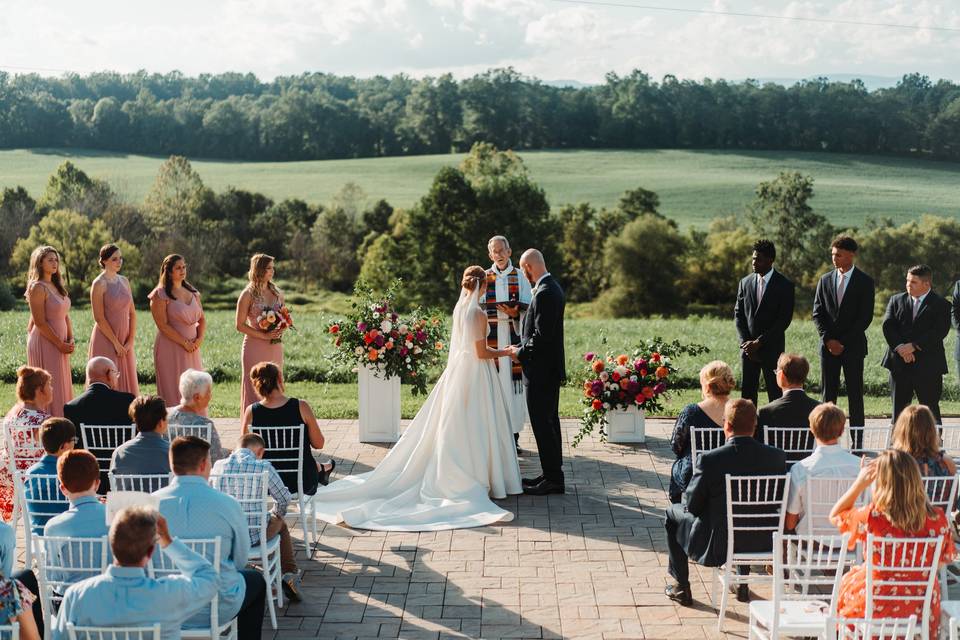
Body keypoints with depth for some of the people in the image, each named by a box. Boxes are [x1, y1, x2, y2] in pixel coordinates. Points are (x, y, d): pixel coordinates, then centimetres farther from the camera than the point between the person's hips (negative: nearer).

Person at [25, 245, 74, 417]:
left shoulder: (56, 286, 12)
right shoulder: (37, 288, -14)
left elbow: (65, 315, 14)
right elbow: (40, 322, -17)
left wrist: (70, 340, 0)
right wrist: (60, 344, -14)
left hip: (60, 344, 8)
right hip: (45, 343, -8)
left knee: (61, 386, 11)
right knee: (49, 388, -5)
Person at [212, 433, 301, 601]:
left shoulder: (218, 466, -3)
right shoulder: (263, 467, -12)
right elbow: (284, 498, -2)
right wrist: (276, 514, 22)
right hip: (253, 536, -3)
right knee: (280, 523, 29)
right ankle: (290, 574, 26)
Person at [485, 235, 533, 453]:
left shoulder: (520, 277, 8)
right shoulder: (484, 278, 9)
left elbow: (528, 308, 4)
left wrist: (515, 312, -17)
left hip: (514, 337, 0)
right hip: (491, 337, 0)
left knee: (514, 382, -2)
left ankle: (514, 435, 5)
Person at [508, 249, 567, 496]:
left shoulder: (544, 293, -20)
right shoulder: (552, 288, 12)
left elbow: (542, 335, -24)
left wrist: (520, 353, -11)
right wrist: (522, 347, 10)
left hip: (541, 371, -11)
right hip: (551, 368, 11)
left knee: (542, 424, -5)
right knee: (549, 421, 16)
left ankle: (552, 478, 0)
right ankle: (552, 474, 24)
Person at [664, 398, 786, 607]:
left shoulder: (710, 459, -22)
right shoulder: (777, 456, -11)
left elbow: (692, 505, -11)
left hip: (718, 547, -4)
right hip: (762, 544, 4)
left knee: (673, 513, 23)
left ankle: (681, 587, 29)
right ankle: (742, 583, 42)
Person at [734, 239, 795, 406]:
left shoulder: (784, 285, -4)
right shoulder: (745, 283, 9)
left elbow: (784, 320, -9)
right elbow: (738, 314, 10)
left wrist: (759, 342, -13)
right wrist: (746, 342, -4)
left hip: (772, 348, -4)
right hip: (748, 347, 4)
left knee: (775, 392, -2)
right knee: (747, 391, 2)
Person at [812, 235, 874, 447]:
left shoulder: (865, 282, -1)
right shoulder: (825, 280, 10)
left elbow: (866, 317, -6)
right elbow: (817, 313, 8)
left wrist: (843, 341, -11)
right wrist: (828, 339, -6)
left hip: (853, 346, -3)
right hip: (828, 345, 3)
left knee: (855, 395, -1)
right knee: (828, 394, 3)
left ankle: (857, 442, 1)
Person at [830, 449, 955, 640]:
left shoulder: (872, 517, -26)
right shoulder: (937, 519, -18)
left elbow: (835, 515, -6)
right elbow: (946, 559, 0)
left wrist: (860, 482, -9)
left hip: (876, 606, -3)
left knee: (847, 580, 31)